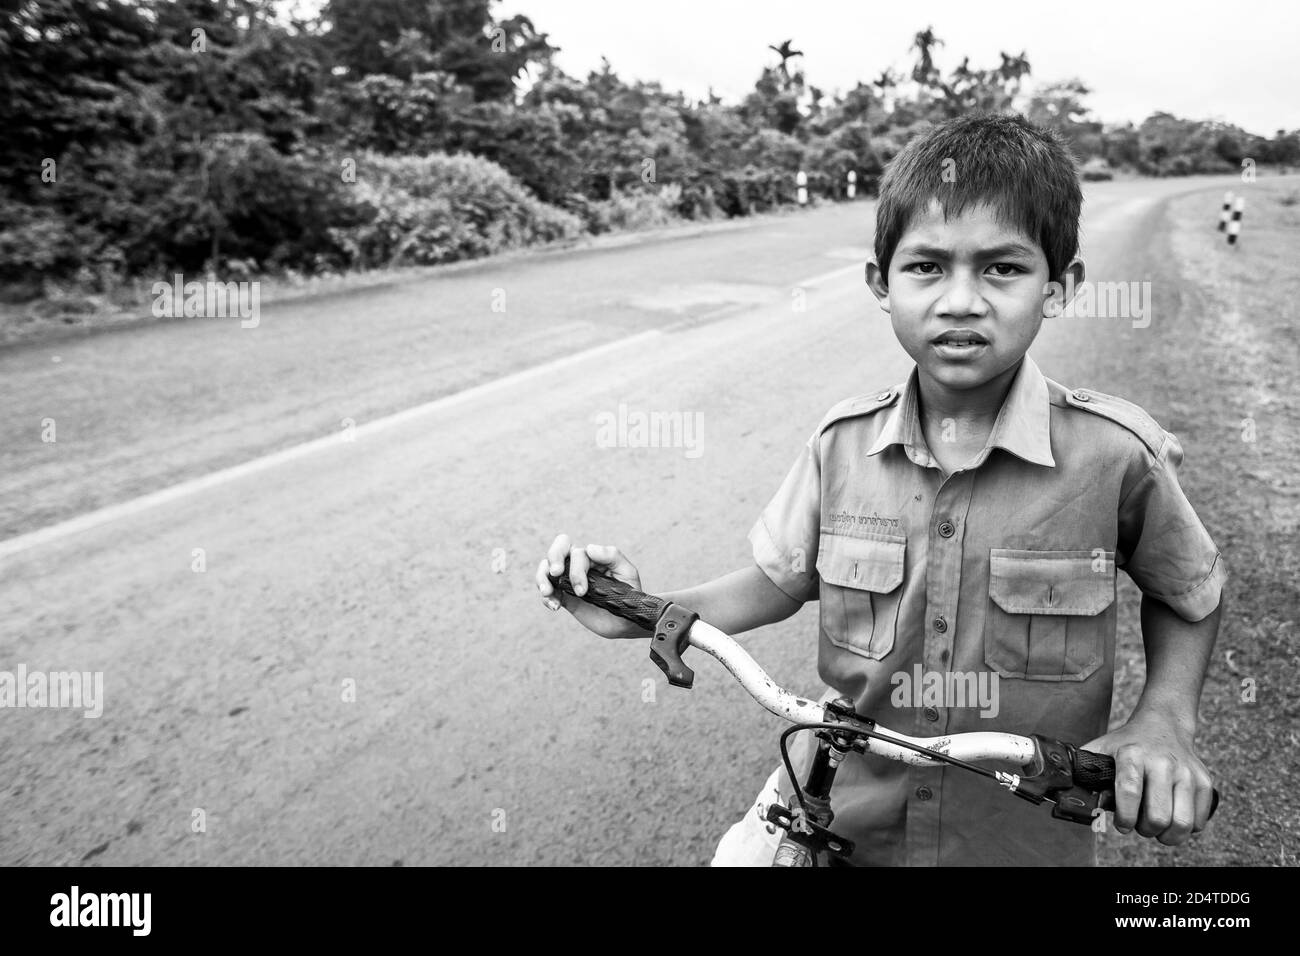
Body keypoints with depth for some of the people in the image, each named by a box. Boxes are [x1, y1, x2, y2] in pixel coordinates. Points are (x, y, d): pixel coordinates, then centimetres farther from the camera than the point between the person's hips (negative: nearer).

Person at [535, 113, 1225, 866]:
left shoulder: (1115, 452, -17)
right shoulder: (844, 443, -12)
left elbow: (1192, 594, 1)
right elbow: (781, 579, 1)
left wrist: (1165, 718, -13)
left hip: (1024, 834, -1)